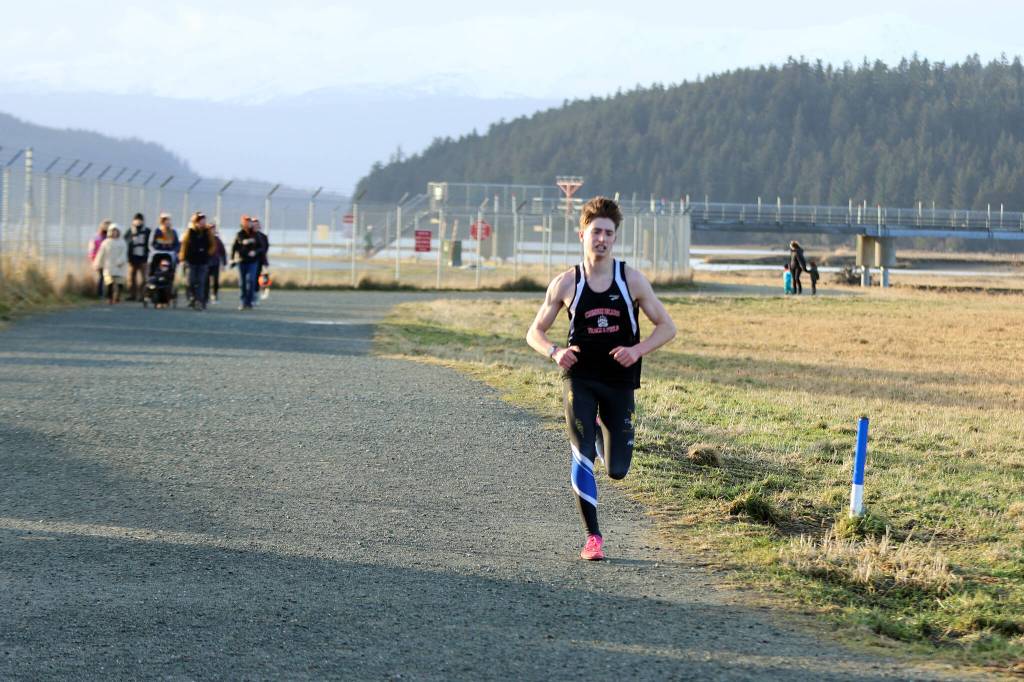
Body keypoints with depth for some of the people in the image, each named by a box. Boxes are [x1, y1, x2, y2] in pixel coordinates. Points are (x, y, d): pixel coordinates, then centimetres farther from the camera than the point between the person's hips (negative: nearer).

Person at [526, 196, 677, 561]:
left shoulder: (632, 280, -1)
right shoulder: (566, 283, -1)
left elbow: (667, 327, 3)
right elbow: (534, 333, 7)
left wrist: (637, 350, -15)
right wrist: (555, 352, -15)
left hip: (619, 382, 1)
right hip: (579, 379, -1)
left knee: (617, 470, 3)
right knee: (582, 455, -16)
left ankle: (603, 435, 41)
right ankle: (593, 537, -6)